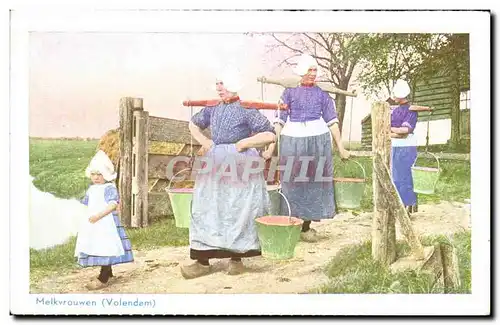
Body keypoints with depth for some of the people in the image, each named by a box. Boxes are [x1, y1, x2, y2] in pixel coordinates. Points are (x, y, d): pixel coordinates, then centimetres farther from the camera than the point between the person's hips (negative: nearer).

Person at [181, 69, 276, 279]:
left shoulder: (246, 110, -8)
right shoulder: (213, 109, 9)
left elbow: (270, 135, -13)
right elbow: (193, 123, 26)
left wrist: (243, 143, -14)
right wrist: (203, 141, 9)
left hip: (239, 166, -5)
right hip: (214, 165, 6)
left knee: (238, 212, 1)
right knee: (206, 210, 2)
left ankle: (236, 259, 16)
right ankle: (202, 261, 8)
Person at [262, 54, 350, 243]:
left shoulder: (322, 93, 8)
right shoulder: (290, 92, 5)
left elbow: (332, 121, 8)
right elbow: (279, 121, 2)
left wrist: (341, 148, 3)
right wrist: (271, 147, -5)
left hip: (318, 140, 1)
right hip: (292, 141, -1)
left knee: (314, 182, 4)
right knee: (292, 183, 2)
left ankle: (306, 225, 14)